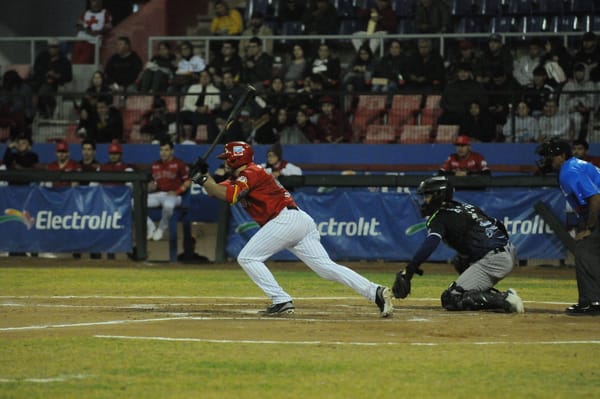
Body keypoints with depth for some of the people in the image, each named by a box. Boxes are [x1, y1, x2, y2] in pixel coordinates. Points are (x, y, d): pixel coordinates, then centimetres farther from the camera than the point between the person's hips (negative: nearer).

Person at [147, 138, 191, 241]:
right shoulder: (155, 165, 15)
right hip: (157, 195, 5)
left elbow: (188, 181, 0)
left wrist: (177, 192, -13)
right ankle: (150, 228, -3)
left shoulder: (179, 164, 0)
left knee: (168, 205, -42)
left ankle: (162, 228, -11)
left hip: (173, 195, -5)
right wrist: (150, 187, -3)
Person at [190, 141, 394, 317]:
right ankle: (376, 292, -13)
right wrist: (204, 178, 6)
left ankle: (281, 301, -13)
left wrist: (203, 177, -13)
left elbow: (229, 195, -19)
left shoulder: (250, 173, -4)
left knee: (247, 258, -4)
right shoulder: (238, 178, 25)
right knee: (326, 267, -1)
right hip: (302, 222, 10)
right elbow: (216, 190, 24)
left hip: (286, 219, -9)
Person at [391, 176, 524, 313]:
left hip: (494, 261, -9)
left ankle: (504, 300, -17)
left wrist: (408, 272, -25)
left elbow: (430, 244, -18)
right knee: (459, 260, 34)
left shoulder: (440, 217, -1)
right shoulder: (466, 206, 22)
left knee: (450, 300, -7)